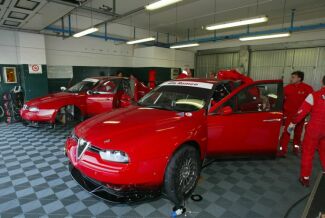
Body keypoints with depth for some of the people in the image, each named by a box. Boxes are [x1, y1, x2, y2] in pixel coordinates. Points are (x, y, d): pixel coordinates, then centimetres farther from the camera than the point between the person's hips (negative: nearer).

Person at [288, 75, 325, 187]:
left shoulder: (314, 96, -13)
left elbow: (302, 112, -12)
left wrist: (292, 124, -2)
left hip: (313, 129, -4)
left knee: (307, 153, 7)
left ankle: (305, 178, 15)